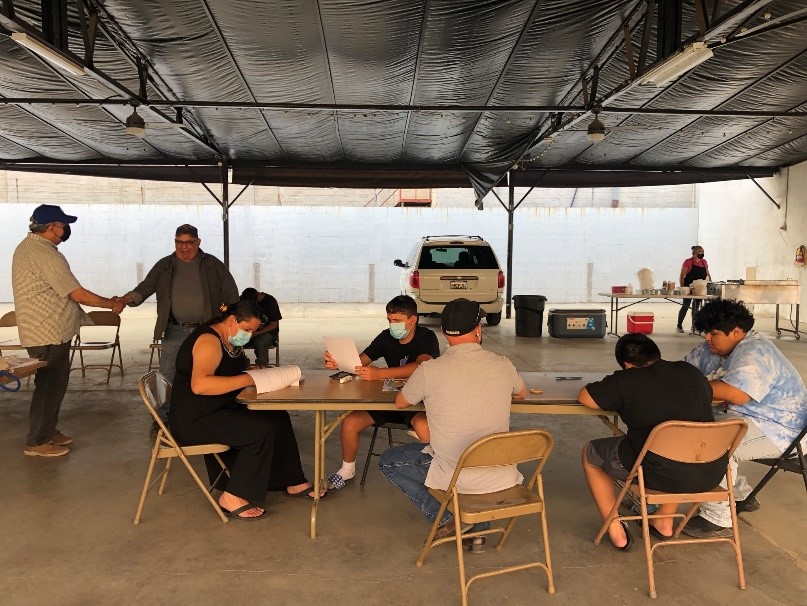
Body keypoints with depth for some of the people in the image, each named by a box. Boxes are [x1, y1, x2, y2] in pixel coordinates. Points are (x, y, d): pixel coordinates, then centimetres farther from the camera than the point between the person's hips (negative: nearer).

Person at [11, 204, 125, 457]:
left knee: (53, 383, 19)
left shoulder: (27, 247, 11)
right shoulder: (45, 254, -22)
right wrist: (112, 304, -8)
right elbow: (78, 294, -21)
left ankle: (48, 431, 32)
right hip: (49, 334, -10)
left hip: (49, 331, 10)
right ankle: (36, 442, 12)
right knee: (49, 386, 1)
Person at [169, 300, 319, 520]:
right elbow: (199, 385, -35)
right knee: (263, 430, -23)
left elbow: (232, 373, 22)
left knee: (279, 418, 5)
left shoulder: (231, 341, 10)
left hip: (221, 410, 10)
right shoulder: (209, 341, -20)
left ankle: (293, 482, 14)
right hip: (194, 419, -10)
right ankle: (233, 498, -12)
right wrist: (247, 379, -33)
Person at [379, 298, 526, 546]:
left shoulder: (430, 370, -16)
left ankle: (442, 518, 10)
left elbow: (400, 402, 5)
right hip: (500, 476, 4)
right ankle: (479, 528, 29)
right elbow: (521, 394, 17)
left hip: (454, 477, -3)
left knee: (387, 462, 17)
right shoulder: (503, 366, -7)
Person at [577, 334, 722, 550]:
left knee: (590, 453, 18)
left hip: (661, 475, -5)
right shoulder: (691, 372, 10)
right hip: (711, 475, 6)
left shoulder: (626, 381, -5)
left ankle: (617, 533, 19)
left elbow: (583, 397, 8)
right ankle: (665, 521, 40)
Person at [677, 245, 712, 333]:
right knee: (685, 306, -3)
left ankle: (694, 326, 19)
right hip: (689, 287, -6)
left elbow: (707, 274, 18)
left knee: (696, 307, 11)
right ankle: (679, 326, 7)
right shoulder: (688, 262, -8)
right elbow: (682, 276, -9)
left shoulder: (704, 262, 10)